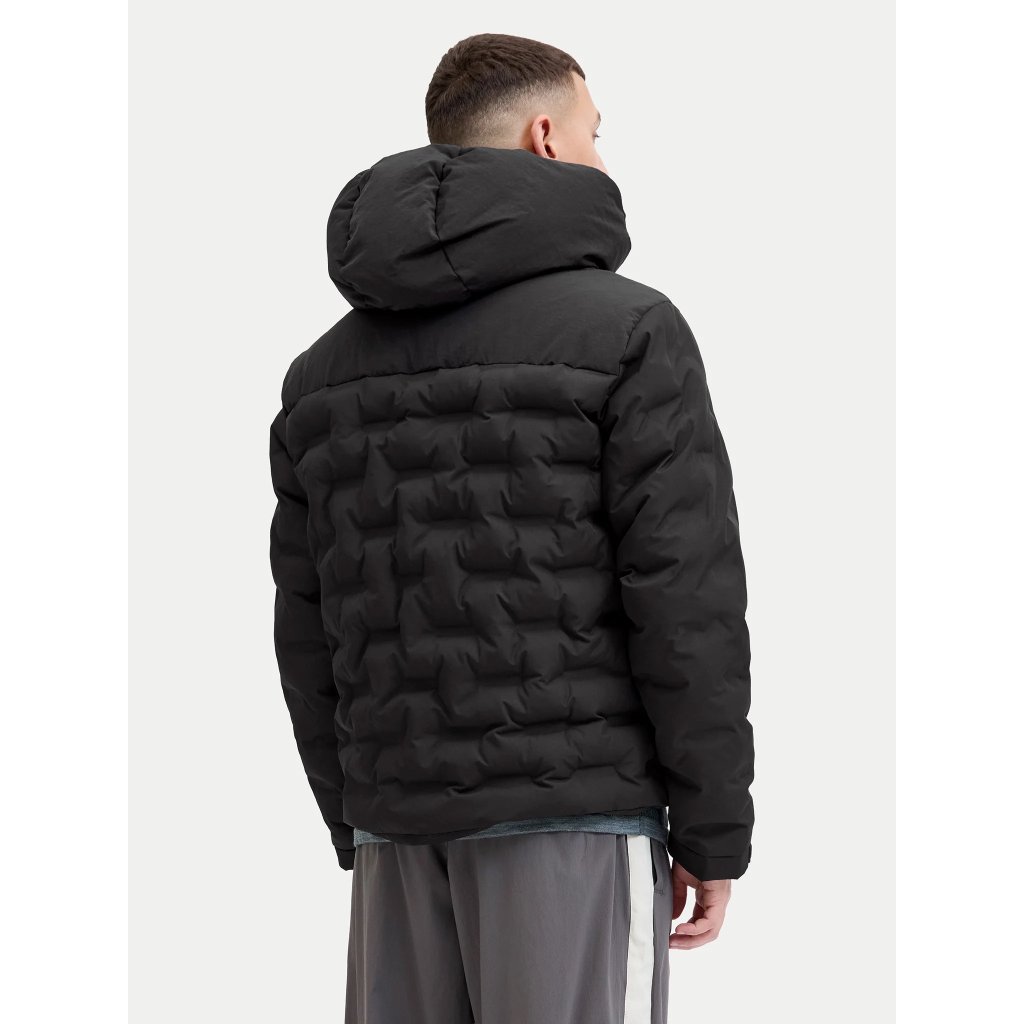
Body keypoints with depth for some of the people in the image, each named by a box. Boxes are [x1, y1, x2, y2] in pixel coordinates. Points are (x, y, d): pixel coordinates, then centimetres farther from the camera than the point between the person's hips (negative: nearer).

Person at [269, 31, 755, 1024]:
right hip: (573, 812, -5)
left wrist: (361, 834, 17)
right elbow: (684, 597, -13)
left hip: (408, 819, 6)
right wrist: (715, 833, -6)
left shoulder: (327, 370, 10)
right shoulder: (627, 330, -8)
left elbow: (313, 630, 11)